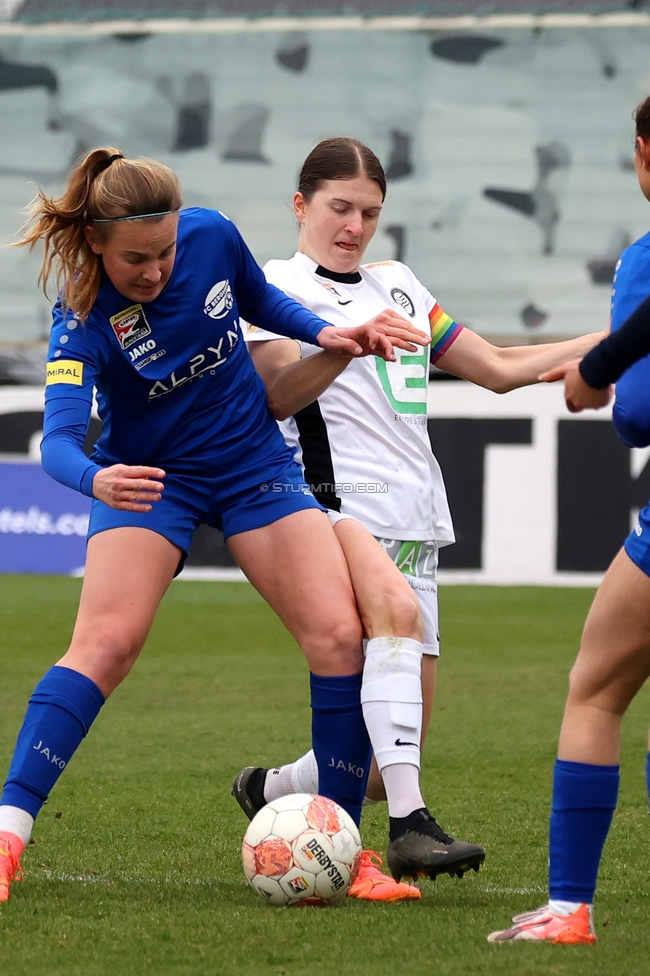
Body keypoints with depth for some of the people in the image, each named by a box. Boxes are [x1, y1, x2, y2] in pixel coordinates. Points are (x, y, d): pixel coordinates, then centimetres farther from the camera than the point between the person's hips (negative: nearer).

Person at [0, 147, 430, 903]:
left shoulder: (212, 237, -13)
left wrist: (326, 335, -4)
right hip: (149, 477, -4)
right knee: (104, 643, -24)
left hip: (254, 464, 4)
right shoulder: (85, 319, -24)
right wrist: (97, 480, -58)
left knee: (339, 636, -10)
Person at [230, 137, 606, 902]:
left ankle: (270, 789, 26)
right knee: (398, 608, -38)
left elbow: (499, 367, 26)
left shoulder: (399, 287, 23)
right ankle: (409, 825, -44)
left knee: (394, 749, 0)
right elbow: (277, 394, -13)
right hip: (335, 506, -7)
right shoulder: (276, 288, 4)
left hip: (414, 525, 7)